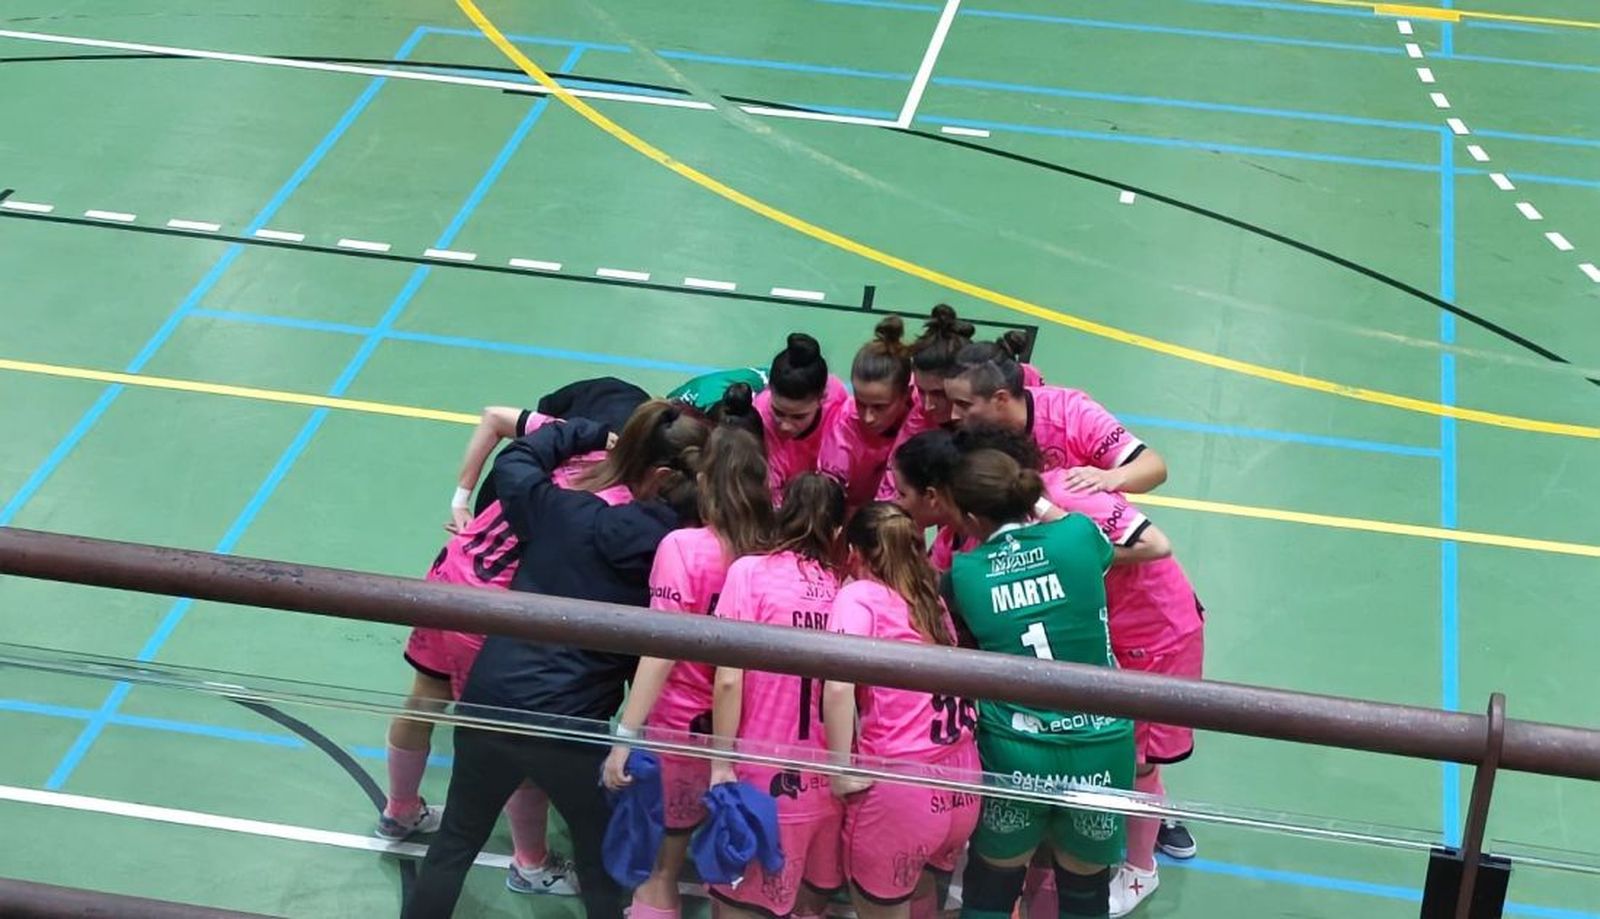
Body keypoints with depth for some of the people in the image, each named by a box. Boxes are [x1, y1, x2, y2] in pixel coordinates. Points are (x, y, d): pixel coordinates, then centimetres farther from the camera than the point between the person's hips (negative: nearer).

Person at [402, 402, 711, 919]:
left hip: (490, 703, 2)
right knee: (602, 867, 21)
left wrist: (588, 433, 20)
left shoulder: (562, 509, -7)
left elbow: (513, 462, 14)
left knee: (454, 845, 23)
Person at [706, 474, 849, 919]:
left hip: (766, 780, -4)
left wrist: (721, 765, -7)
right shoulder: (846, 589, 3)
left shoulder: (751, 572, -7)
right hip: (829, 781, 4)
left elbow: (729, 680, -12)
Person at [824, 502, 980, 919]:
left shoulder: (860, 595, -5)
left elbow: (839, 686, -20)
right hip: (960, 785, 6)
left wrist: (842, 770, -13)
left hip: (900, 788, -6)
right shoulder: (934, 599, 16)